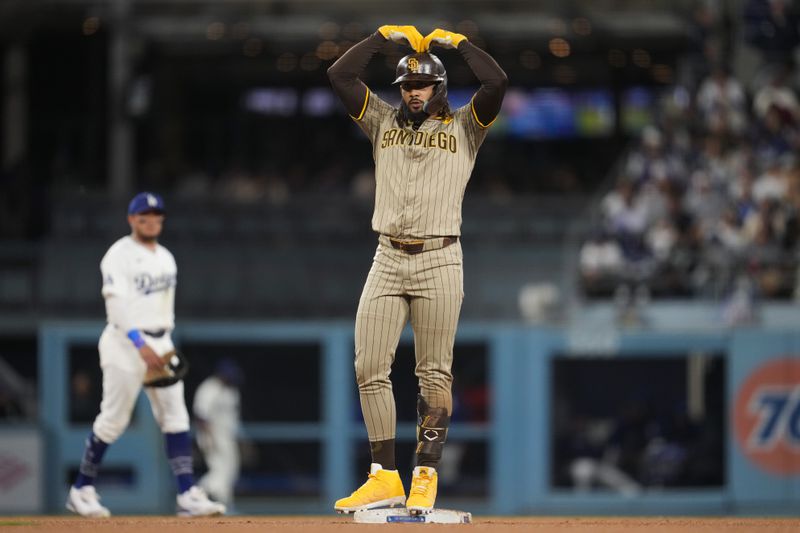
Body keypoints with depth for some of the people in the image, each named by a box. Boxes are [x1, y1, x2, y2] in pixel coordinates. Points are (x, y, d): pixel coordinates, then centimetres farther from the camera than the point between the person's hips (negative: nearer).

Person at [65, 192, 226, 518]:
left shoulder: (166, 258, 15)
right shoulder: (119, 255, -9)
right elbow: (115, 302, -18)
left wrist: (168, 343, 16)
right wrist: (140, 344, -27)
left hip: (160, 344, 7)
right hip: (125, 344, -7)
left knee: (176, 417, -3)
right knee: (113, 419, -3)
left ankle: (188, 495, -9)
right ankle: (81, 489, 11)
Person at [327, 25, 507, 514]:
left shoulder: (464, 127, 9)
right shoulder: (383, 122, 17)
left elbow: (497, 81, -6)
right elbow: (340, 75, 10)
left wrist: (455, 42, 5)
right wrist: (385, 36, 11)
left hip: (439, 260, -3)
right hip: (388, 259, 3)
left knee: (435, 375, -3)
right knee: (370, 369, -4)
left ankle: (426, 475, 1)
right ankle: (384, 478, 0)